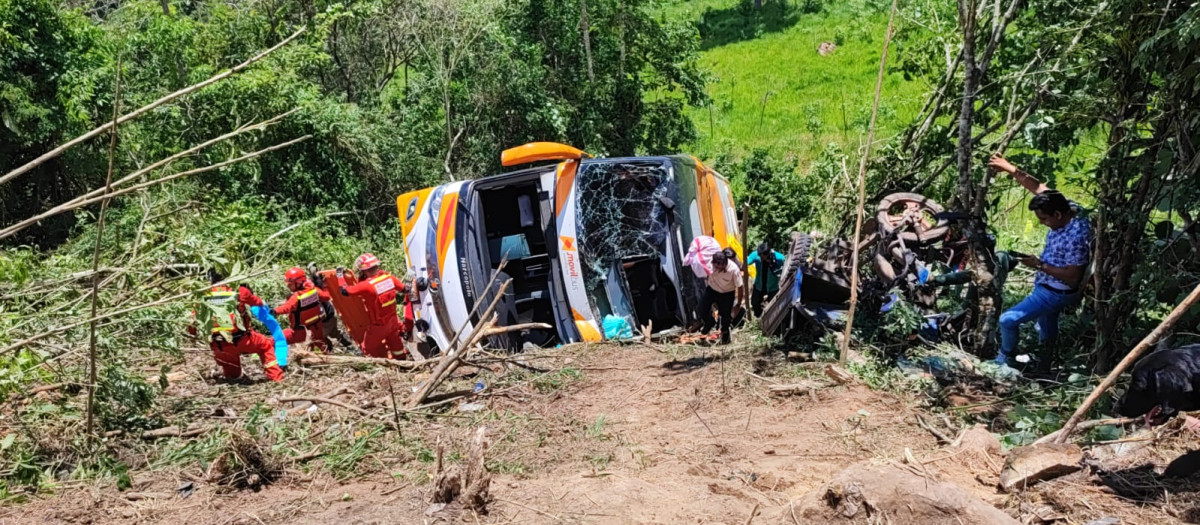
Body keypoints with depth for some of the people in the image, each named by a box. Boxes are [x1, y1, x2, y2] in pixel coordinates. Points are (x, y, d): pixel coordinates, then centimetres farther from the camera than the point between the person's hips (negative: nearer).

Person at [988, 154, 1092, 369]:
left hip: (1056, 293, -10)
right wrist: (1010, 169, -2)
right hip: (1048, 287, 10)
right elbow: (1038, 187, 1)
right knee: (1046, 327, 26)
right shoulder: (1068, 208, -11)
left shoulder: (1076, 236, -35)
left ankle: (1004, 357, 13)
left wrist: (1040, 265, -26)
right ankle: (1045, 364, 45)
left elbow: (1073, 278, -31)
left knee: (1008, 320, -10)